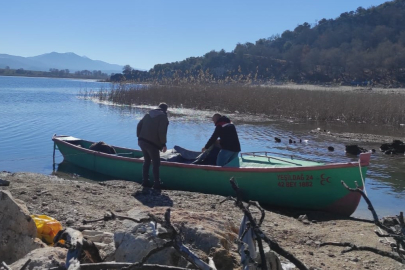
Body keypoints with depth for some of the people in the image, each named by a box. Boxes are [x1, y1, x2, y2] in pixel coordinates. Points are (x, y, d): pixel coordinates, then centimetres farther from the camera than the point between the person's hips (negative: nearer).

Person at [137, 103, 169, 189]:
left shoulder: (148, 114, 16)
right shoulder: (163, 117, -4)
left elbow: (139, 125, 13)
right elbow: (162, 132, -15)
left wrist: (139, 137, 17)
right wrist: (163, 144, -7)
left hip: (142, 141, 6)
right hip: (152, 144, -6)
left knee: (146, 161, 19)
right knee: (156, 163, 3)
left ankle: (145, 181, 19)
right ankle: (157, 184, 1)